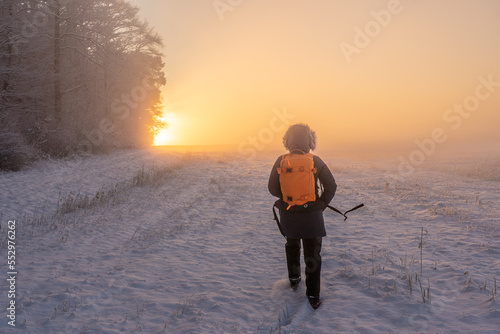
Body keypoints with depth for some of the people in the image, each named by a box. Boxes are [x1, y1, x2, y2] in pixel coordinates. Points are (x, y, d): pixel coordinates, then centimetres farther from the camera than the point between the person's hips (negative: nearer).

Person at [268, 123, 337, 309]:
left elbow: (273, 188, -4)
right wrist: (322, 205, 6)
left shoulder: (281, 161, -7)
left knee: (292, 246, 27)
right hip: (312, 215, -1)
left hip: (288, 215, 1)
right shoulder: (316, 161, -8)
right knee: (312, 255, 8)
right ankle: (313, 296, 10)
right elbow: (331, 186, -5)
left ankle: (294, 280, 36)